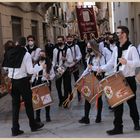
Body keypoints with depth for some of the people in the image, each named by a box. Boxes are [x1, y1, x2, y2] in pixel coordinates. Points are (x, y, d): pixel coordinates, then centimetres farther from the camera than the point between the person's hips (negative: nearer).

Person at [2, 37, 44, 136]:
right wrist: (41, 67, -2)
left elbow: (5, 67, 6)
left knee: (15, 104, 10)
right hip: (22, 81, -4)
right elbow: (30, 71, -14)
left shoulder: (9, 52, 1)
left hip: (12, 81, 4)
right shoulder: (26, 54, -12)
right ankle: (33, 125, 25)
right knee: (28, 103, 12)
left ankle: (15, 129, 9)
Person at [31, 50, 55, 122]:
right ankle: (37, 117, 7)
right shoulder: (36, 65, 10)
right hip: (37, 83, 2)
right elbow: (33, 75, 13)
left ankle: (47, 116, 14)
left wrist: (49, 77, -20)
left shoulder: (49, 65, 3)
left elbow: (53, 74, 0)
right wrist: (32, 83, 6)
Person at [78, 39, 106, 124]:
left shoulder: (100, 56, -9)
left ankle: (99, 117, 19)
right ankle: (86, 117, -2)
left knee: (98, 97, 6)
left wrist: (93, 67, -20)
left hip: (98, 79, -6)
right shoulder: (89, 57, 13)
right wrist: (82, 76, 8)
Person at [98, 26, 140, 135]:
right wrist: (102, 68, 1)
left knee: (131, 102, 8)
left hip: (129, 80, -6)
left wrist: (126, 62, -37)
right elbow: (111, 63, 16)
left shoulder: (131, 48, -10)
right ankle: (118, 127, 10)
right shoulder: (117, 49, 12)